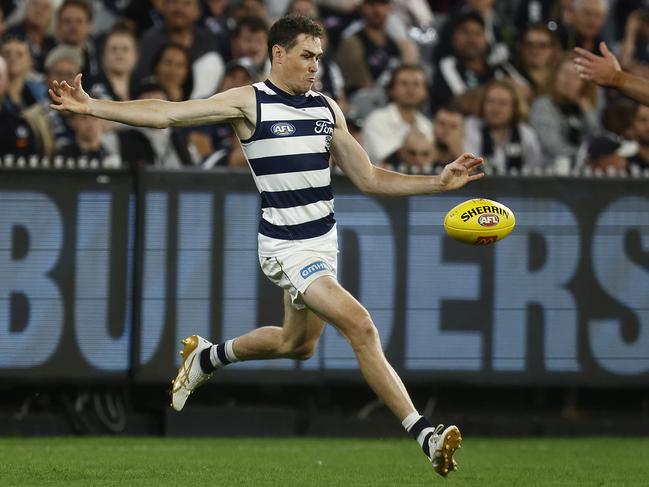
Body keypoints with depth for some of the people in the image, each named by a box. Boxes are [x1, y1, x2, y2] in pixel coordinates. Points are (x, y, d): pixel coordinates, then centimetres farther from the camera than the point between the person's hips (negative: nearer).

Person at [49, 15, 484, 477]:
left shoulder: (327, 109, 7)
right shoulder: (250, 102, -10)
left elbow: (369, 178, 11)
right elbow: (166, 113, -14)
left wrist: (440, 182, 3)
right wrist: (91, 106, -22)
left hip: (324, 242, 7)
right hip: (286, 246, -7)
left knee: (298, 344, 21)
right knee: (360, 326, -19)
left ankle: (207, 357, 46)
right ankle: (423, 434, -17)